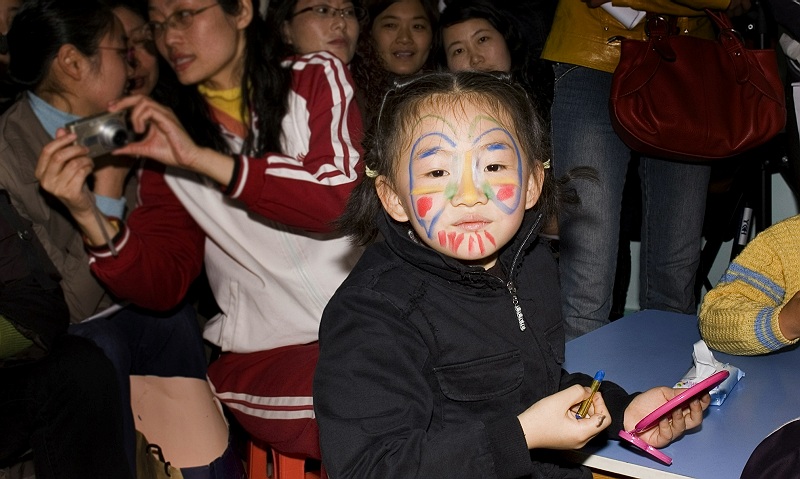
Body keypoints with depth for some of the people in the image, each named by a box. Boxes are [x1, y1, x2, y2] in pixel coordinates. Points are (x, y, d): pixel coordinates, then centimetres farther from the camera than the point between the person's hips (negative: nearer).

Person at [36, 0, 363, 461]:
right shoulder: (170, 133, 10)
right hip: (269, 349, 0)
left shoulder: (317, 78, 5)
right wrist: (89, 215, -13)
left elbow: (341, 198, -13)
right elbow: (162, 286, 4)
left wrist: (201, 158, -17)